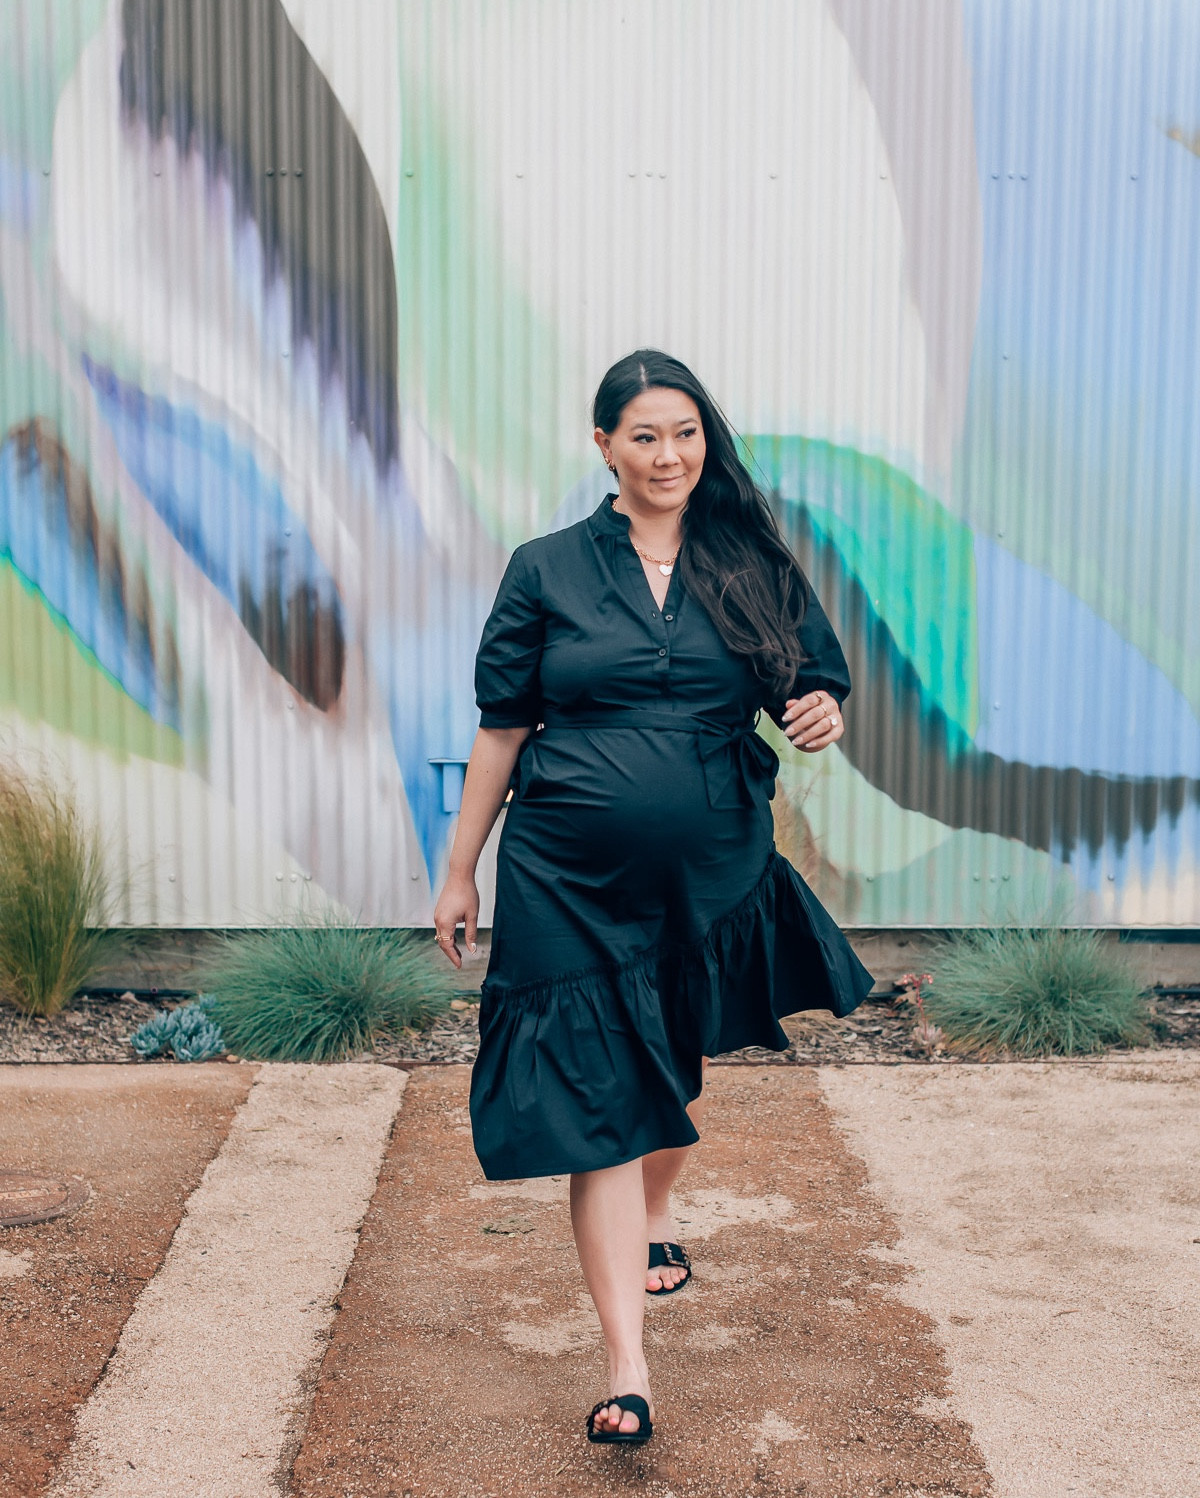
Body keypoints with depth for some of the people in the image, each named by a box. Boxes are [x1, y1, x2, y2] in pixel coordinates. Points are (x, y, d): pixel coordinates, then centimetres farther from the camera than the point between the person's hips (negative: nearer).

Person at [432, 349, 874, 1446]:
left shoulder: (753, 565, 3)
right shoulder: (546, 570, 0)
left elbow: (820, 686, 7)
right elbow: (502, 730, 4)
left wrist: (823, 715, -18)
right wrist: (461, 871, 6)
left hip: (713, 869, 2)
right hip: (571, 878, -2)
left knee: (682, 1064, 21)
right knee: (598, 1102, -5)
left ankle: (657, 1214, 53)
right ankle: (628, 1370, 1)